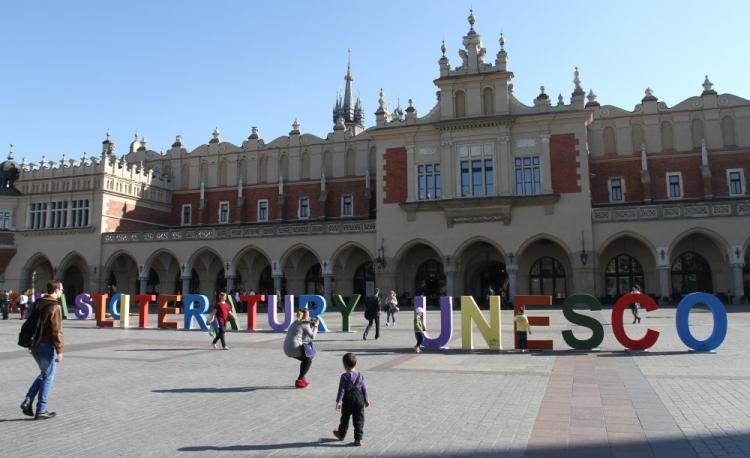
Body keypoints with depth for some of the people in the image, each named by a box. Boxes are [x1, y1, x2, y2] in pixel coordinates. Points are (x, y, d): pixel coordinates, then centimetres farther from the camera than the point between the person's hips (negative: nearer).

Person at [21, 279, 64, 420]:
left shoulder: (37, 303, 8)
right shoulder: (55, 307, -17)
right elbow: (56, 331, -19)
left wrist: (31, 343, 23)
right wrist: (59, 351, -15)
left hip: (35, 345, 8)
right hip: (47, 346, -8)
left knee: (44, 374, 22)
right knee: (48, 377, 4)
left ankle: (28, 401, 11)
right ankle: (41, 411, 10)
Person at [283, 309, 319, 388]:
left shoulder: (296, 322, 19)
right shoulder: (305, 325, -6)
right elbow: (312, 336, -4)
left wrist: (311, 325, 21)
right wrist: (315, 326, 7)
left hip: (287, 348, 8)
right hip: (294, 348, -8)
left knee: (305, 359, 25)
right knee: (309, 361, 7)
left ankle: (302, 378, 27)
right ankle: (299, 381, 1)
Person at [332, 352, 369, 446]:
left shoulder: (344, 376, -12)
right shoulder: (360, 375, 0)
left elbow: (341, 390, -14)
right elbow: (364, 388, 6)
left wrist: (338, 401, -10)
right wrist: (366, 399, 16)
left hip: (348, 400, -2)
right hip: (359, 400, 2)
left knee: (345, 418, 17)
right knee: (359, 420, 6)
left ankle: (341, 434, 36)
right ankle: (358, 439, 5)